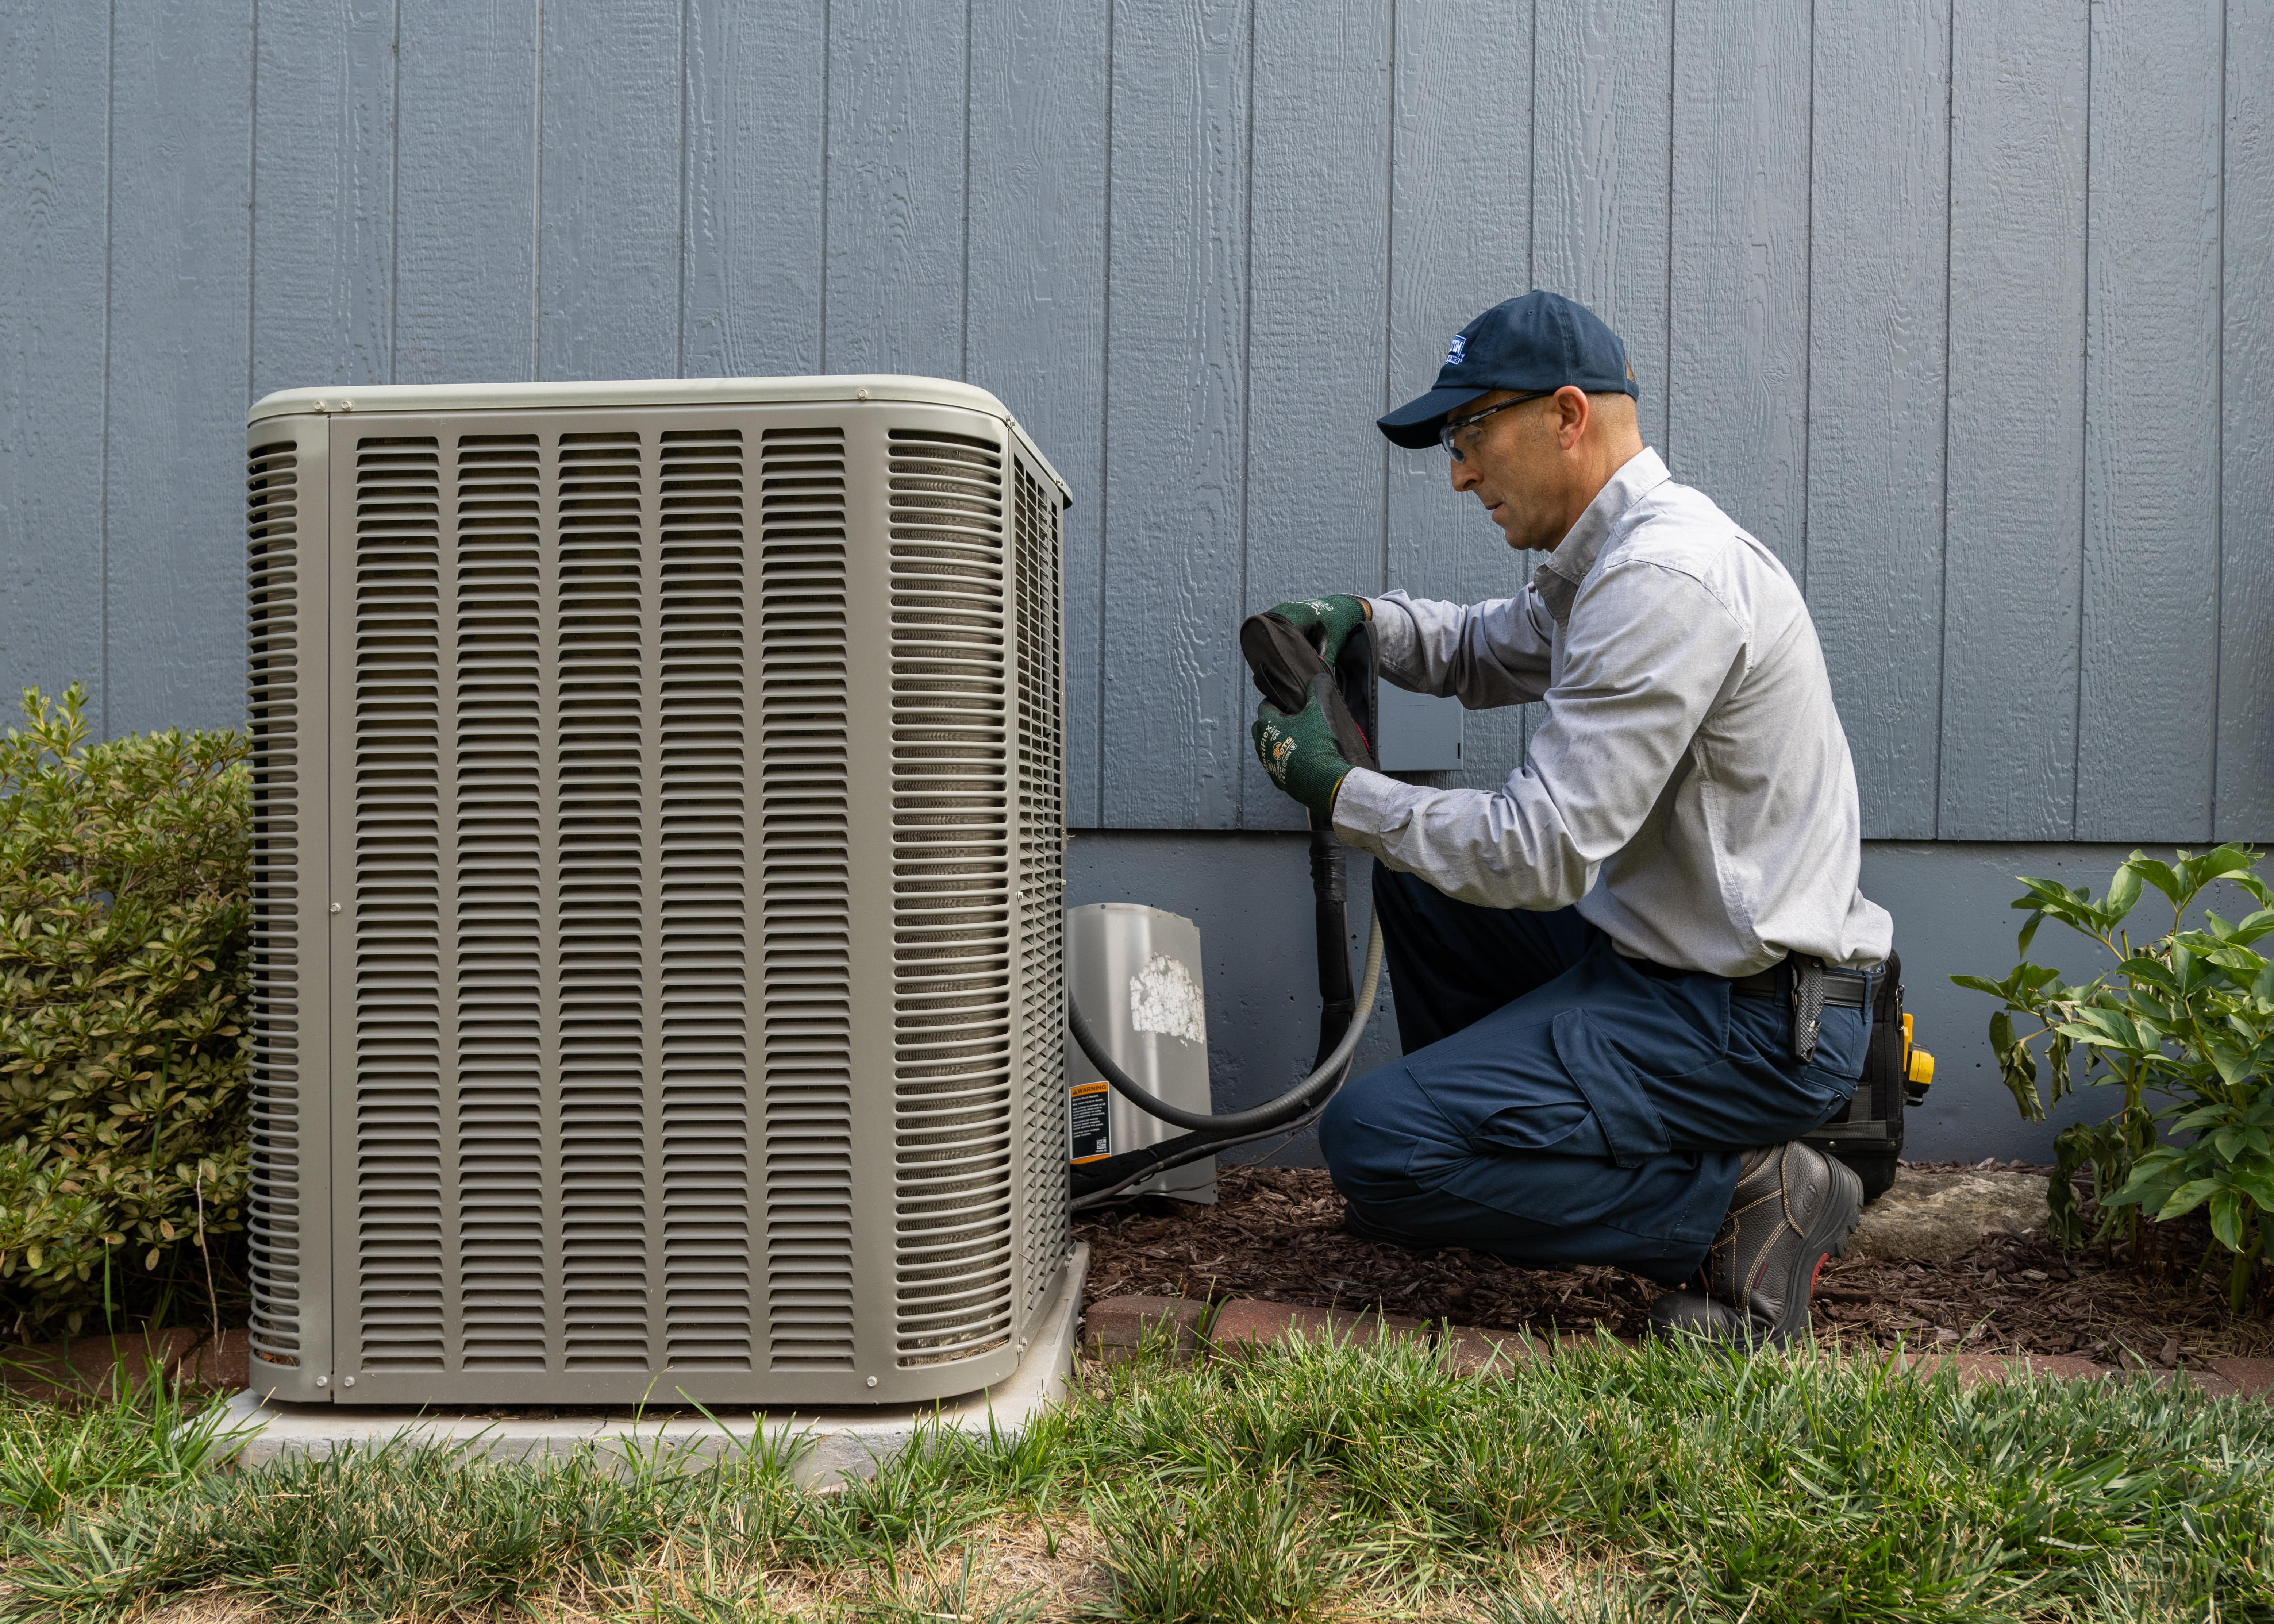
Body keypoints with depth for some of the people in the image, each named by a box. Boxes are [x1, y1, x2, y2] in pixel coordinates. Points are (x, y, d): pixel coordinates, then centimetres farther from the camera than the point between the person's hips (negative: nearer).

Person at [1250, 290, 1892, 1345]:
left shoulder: (1665, 576, -22)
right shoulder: (1611, 554, 10)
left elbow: (1541, 853, -25)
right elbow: (1489, 652, 29)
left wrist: (1338, 790, -13)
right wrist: (1359, 620, 8)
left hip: (1758, 1020, -10)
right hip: (1661, 952, 10)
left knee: (1373, 1145, -17)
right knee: (1417, 878, 20)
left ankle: (1743, 1201, -7)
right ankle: (1499, 1163, 25)